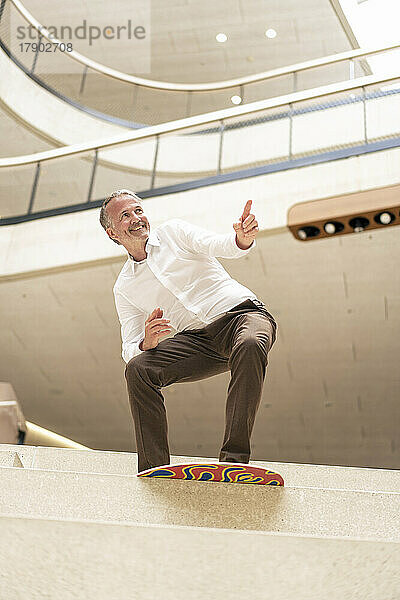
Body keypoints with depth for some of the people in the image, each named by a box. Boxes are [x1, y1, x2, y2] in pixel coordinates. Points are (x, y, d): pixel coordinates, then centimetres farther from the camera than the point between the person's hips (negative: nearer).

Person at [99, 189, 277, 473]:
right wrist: (147, 342, -17)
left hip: (241, 313, -3)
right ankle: (154, 470, -18)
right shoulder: (124, 288, 14)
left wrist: (243, 238, -34)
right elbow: (130, 350, 8)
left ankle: (235, 457, -38)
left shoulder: (174, 231, 8)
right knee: (137, 369, -20)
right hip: (197, 340, 3)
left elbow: (218, 244, -10)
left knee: (250, 346, -38)